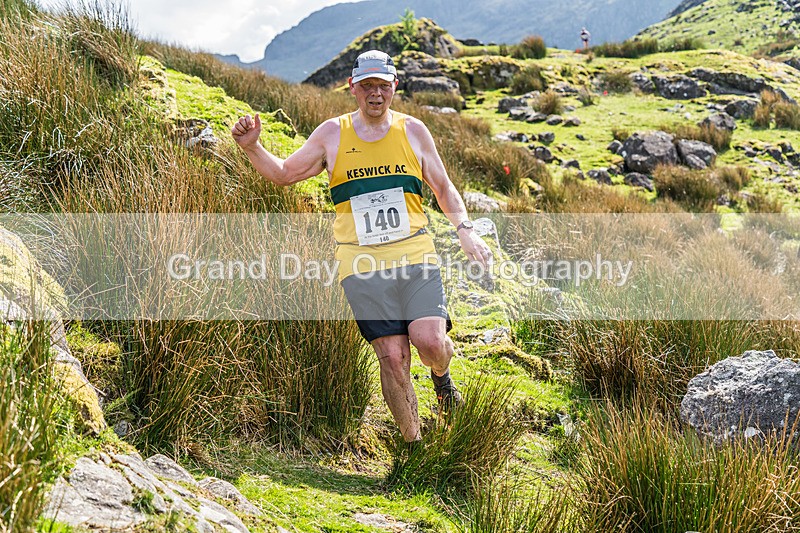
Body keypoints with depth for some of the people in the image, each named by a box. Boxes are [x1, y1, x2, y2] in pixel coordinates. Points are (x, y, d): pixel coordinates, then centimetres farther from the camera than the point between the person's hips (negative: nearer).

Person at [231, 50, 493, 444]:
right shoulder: (331, 134, 8)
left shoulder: (412, 130, 10)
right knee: (392, 357, -6)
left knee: (429, 340, -19)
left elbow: (444, 188, 18)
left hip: (415, 255, 0)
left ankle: (441, 375, 18)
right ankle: (412, 442, 12)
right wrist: (252, 148, -3)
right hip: (361, 264, 0)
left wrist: (464, 229, 3)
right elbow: (283, 174, 15)